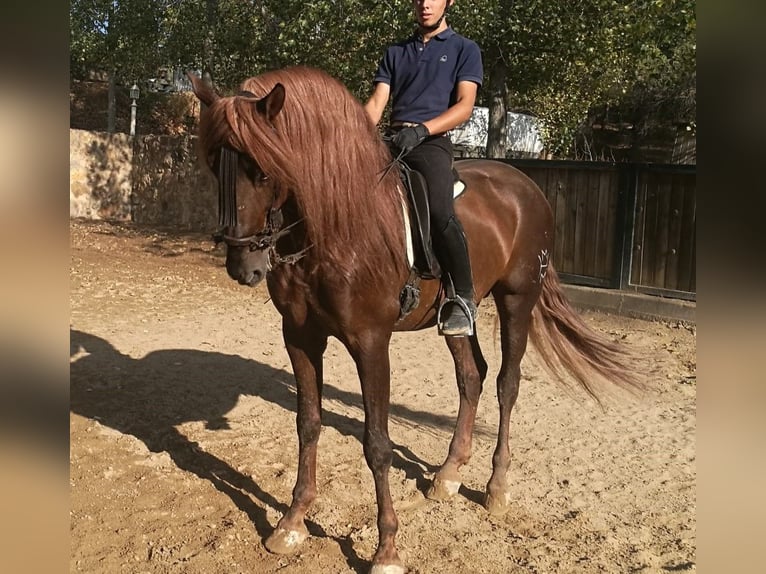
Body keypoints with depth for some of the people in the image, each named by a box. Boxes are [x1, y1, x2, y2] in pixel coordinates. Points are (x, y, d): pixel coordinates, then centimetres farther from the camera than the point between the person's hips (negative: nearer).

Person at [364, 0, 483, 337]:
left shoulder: (464, 50, 11)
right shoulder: (395, 53, 23)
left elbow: (464, 106, -2)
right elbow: (376, 103, 12)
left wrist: (421, 129, -20)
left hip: (432, 142, -5)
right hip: (390, 141, 5)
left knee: (440, 212, -31)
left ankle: (463, 297, -19)